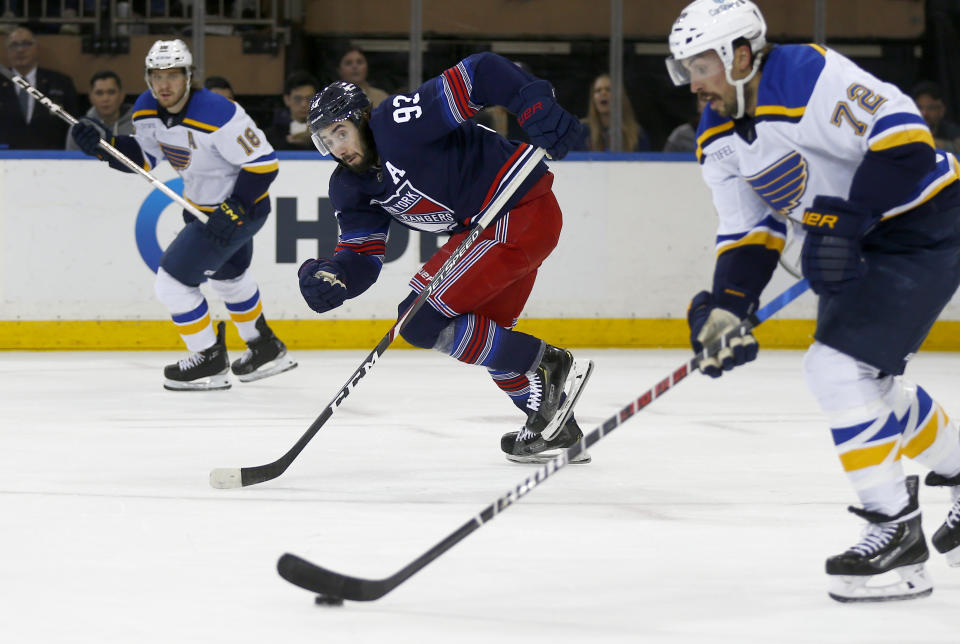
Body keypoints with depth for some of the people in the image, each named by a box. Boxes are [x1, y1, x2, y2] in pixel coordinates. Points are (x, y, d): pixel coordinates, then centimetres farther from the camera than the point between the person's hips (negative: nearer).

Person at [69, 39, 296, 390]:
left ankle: (209, 362, 6)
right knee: (227, 275, 30)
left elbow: (264, 163, -28)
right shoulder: (147, 110, -8)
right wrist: (103, 145, -11)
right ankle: (267, 350, 50)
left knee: (173, 279, -10)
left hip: (242, 207, -10)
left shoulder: (218, 115, -32)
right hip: (201, 204, 10)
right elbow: (142, 156, 6)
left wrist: (233, 211, -31)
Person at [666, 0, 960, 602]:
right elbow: (749, 230, 4)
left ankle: (898, 531, -10)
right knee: (872, 384, 18)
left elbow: (902, 137, -30)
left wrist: (845, 227, -32)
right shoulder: (719, 137, 2)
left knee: (842, 366, -18)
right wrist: (725, 309, -12)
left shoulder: (810, 77, -26)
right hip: (850, 233, 10)